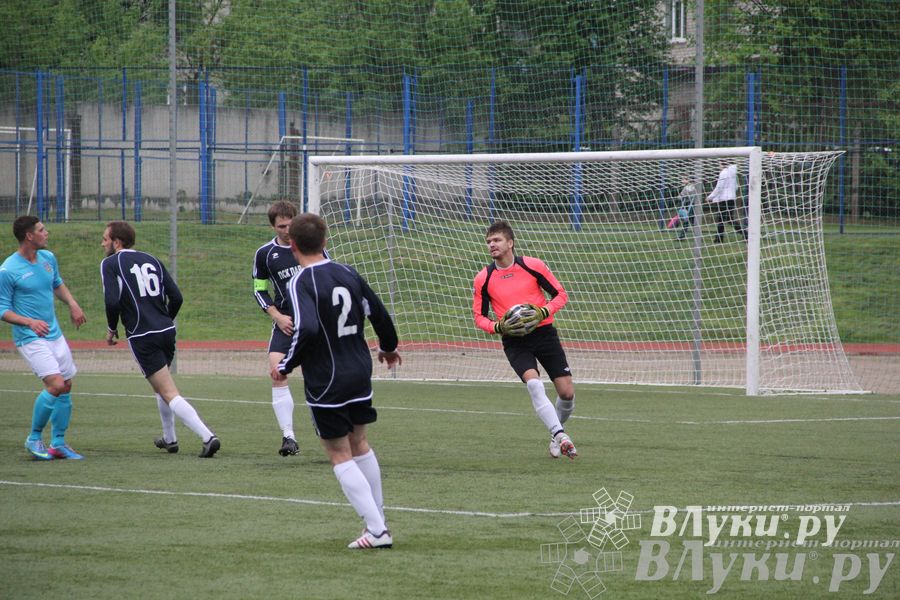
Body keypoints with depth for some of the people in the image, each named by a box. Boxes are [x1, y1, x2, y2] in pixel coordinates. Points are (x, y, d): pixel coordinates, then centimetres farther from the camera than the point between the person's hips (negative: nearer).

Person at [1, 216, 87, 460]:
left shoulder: (48, 258, 7)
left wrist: (72, 304, 11)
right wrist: (29, 322, -24)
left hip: (54, 335, 7)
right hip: (31, 339, -7)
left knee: (66, 387, 6)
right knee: (55, 385, -19)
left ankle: (58, 443, 18)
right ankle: (34, 438, -2)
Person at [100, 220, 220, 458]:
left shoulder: (110, 264, -3)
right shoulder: (152, 260, 13)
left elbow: (112, 301, -16)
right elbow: (177, 297, 8)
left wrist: (112, 329, 1)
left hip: (142, 337, -6)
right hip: (167, 331, 6)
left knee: (169, 393, -7)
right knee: (162, 386, 28)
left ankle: (207, 436, -20)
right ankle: (170, 439, 36)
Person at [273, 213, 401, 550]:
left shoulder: (301, 283, -17)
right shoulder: (348, 275, 3)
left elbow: (306, 329, -31)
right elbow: (379, 314, 11)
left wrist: (286, 366, -16)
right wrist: (388, 348, 30)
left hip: (326, 381, -6)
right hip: (360, 373, 6)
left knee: (339, 455, 2)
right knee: (359, 444, 23)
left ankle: (377, 531, -5)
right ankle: (379, 519, 28)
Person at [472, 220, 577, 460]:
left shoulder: (533, 266, -5)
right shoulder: (483, 279, -1)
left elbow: (560, 294, 2)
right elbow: (479, 316, 7)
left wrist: (543, 312, -16)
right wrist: (499, 327, -13)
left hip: (543, 333, 0)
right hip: (514, 341, 0)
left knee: (567, 392, -3)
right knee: (533, 383, -27)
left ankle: (557, 434, 25)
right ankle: (560, 435, -28)